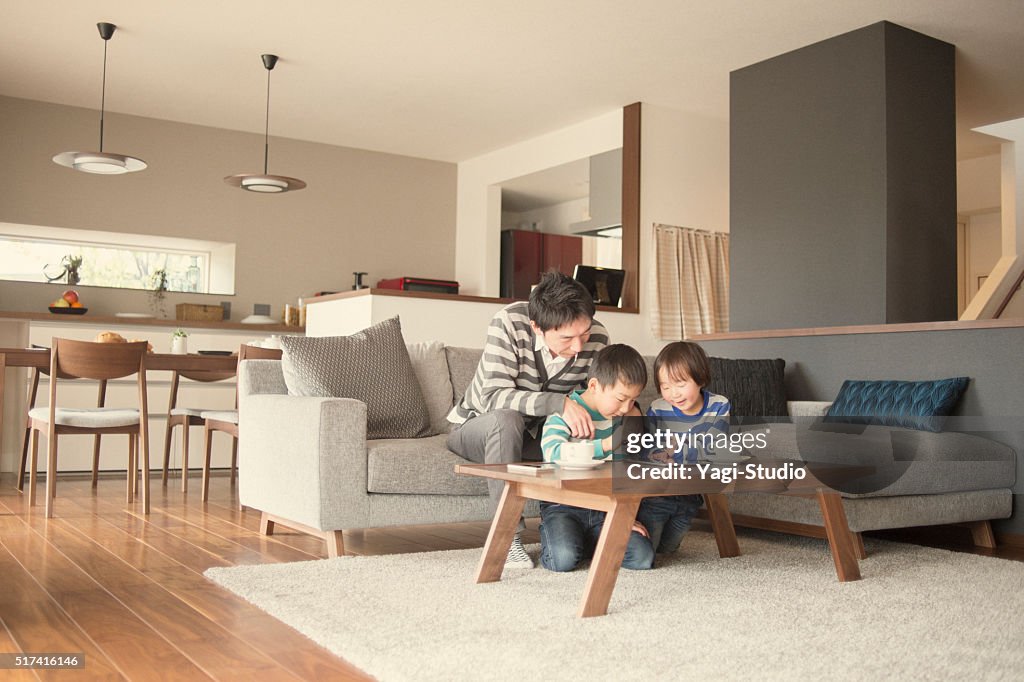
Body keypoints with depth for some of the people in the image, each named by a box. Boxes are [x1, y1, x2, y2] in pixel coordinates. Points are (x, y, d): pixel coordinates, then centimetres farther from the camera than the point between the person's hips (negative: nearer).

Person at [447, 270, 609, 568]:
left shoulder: (597, 337, -18)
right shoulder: (510, 323, -30)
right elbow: (493, 396, -38)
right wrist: (560, 402, -48)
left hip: (538, 433, 4)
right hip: (478, 425, -3)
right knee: (506, 420, -38)